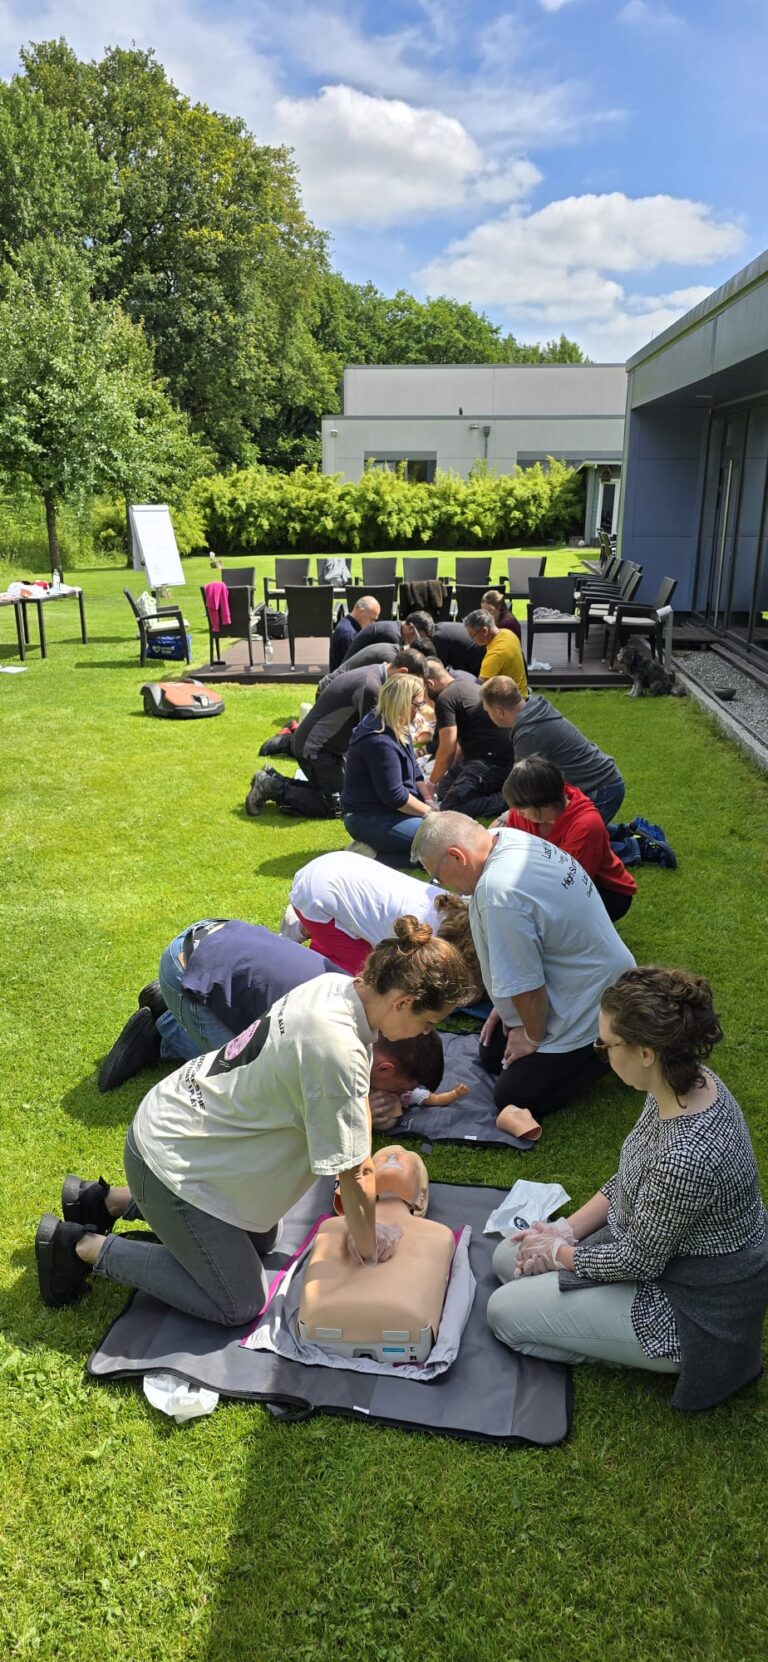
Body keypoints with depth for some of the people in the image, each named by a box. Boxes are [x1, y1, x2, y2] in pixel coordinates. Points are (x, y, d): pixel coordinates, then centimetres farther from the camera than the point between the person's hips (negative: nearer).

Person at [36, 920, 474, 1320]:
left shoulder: (338, 985, -8)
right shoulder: (338, 1051, -34)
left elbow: (358, 1096, 7)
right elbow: (354, 1175, -22)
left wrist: (365, 1171, 4)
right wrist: (369, 1249, -5)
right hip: (172, 1161, -9)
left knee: (261, 1242, 26)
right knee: (239, 1307, 6)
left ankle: (106, 1201, 28)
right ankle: (84, 1247, 9)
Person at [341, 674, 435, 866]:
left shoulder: (398, 730, 8)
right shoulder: (380, 742, -25)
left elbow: (415, 773, 15)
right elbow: (394, 796, -24)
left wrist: (430, 803, 1)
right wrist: (429, 812, -12)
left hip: (388, 810, 11)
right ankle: (374, 855, -13)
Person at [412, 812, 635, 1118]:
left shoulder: (498, 891, -34)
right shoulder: (512, 839, -4)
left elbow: (525, 985, -24)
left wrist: (533, 1038, -5)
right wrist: (506, 1005, 14)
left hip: (587, 1009, -9)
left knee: (512, 1099, -3)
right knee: (492, 1054, 19)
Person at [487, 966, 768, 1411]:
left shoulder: (686, 1157, -39)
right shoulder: (689, 1081, -12)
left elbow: (638, 1261, -23)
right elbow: (631, 1177, 5)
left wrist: (558, 1253, -7)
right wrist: (569, 1228, 0)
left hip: (694, 1307, -9)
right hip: (657, 1240, 9)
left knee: (506, 1312, -2)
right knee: (509, 1258, 12)